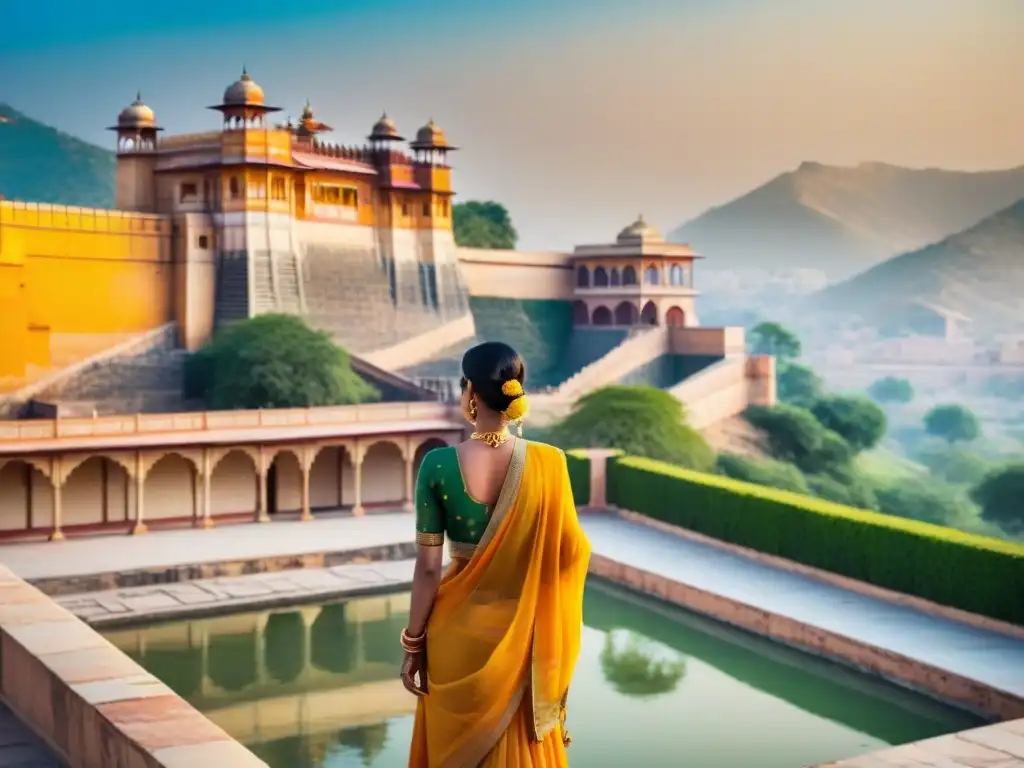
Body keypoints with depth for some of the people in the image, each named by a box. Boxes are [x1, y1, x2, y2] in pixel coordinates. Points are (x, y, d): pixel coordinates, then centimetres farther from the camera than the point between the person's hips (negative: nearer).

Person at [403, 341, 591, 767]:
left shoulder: (438, 465, -15)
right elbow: (571, 552, -6)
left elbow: (428, 567, -11)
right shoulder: (548, 462, -13)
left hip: (458, 631, -1)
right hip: (523, 632, 1)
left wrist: (414, 642, -1)